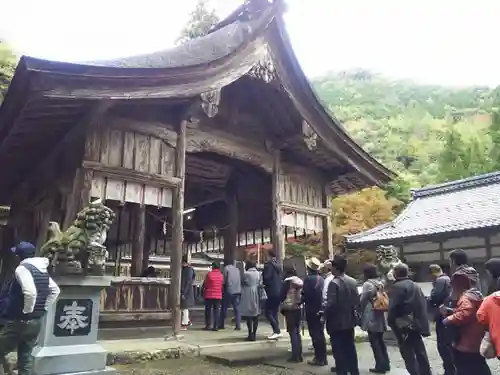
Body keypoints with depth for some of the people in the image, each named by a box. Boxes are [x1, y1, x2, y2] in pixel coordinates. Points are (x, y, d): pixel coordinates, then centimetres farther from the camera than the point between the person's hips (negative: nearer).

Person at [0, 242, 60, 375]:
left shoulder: (22, 268, -15)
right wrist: (43, 309, 14)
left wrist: (26, 311, -16)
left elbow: (30, 293, -29)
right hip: (36, 322, 8)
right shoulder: (43, 271, 10)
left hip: (19, 321, -8)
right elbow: (55, 290, 17)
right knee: (26, 356, 14)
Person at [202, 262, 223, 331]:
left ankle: (208, 325, 6)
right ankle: (216, 326, 2)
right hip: (218, 296, 2)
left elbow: (205, 284, -2)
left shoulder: (209, 274, -9)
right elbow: (222, 285, 6)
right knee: (216, 311, 6)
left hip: (209, 295, -2)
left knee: (208, 310, 8)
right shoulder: (221, 275, 0)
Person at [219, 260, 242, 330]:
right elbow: (240, 281, 15)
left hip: (228, 292, -4)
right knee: (237, 309, 7)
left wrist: (223, 290, 5)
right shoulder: (237, 270, 13)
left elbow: (224, 280, -5)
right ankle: (238, 326, 1)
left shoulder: (226, 268, -3)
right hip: (237, 292, 4)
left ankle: (221, 325, 12)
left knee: (224, 308, 8)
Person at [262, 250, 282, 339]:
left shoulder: (268, 265, -13)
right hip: (279, 291, 8)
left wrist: (264, 284, 1)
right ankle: (276, 332, 14)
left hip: (272, 292, -8)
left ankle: (277, 331, -10)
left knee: (268, 312, -3)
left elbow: (266, 277, -17)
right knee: (274, 312, 14)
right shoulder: (278, 265, 12)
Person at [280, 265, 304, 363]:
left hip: (289, 309, -6)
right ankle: (299, 355, 17)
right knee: (297, 332, 14)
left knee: (292, 332, -1)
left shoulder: (287, 282, -10)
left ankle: (295, 355, -1)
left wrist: (282, 305, 5)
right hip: (298, 309, 6)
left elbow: (282, 295, -10)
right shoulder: (300, 282, 7)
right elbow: (303, 296, 8)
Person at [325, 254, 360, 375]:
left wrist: (325, 315, -7)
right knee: (350, 349, 17)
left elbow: (331, 304, -23)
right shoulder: (353, 281, 3)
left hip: (337, 323, -7)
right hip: (350, 321, 7)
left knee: (339, 351, 2)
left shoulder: (334, 283, -20)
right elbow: (357, 301, 7)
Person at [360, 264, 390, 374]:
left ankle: (380, 366, 4)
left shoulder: (367, 284, -15)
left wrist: (360, 314, -1)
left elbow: (362, 301, -12)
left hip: (371, 318, -8)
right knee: (380, 340, 16)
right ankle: (386, 364, 22)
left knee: (374, 342, 1)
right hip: (380, 317, 8)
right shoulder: (380, 283, 9)